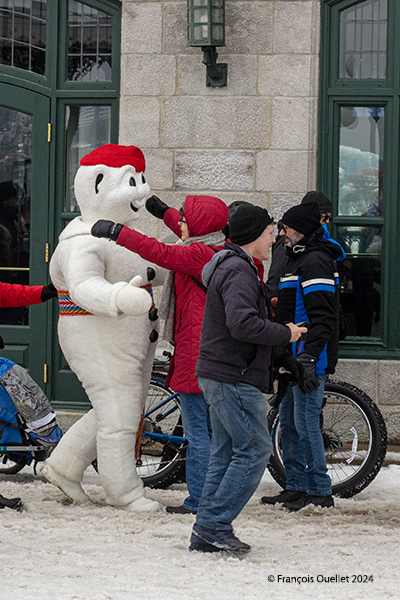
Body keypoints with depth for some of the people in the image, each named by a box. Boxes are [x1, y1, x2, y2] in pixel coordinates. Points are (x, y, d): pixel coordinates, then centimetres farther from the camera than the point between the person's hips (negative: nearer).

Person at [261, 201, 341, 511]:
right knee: (289, 421, 12)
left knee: (306, 422, -9)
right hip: (295, 357, 11)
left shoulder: (315, 262, -14)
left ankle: (320, 491, -5)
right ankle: (297, 486, 18)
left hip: (310, 359, -11)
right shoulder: (301, 259, 20)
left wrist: (308, 358, -27)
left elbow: (322, 317, -22)